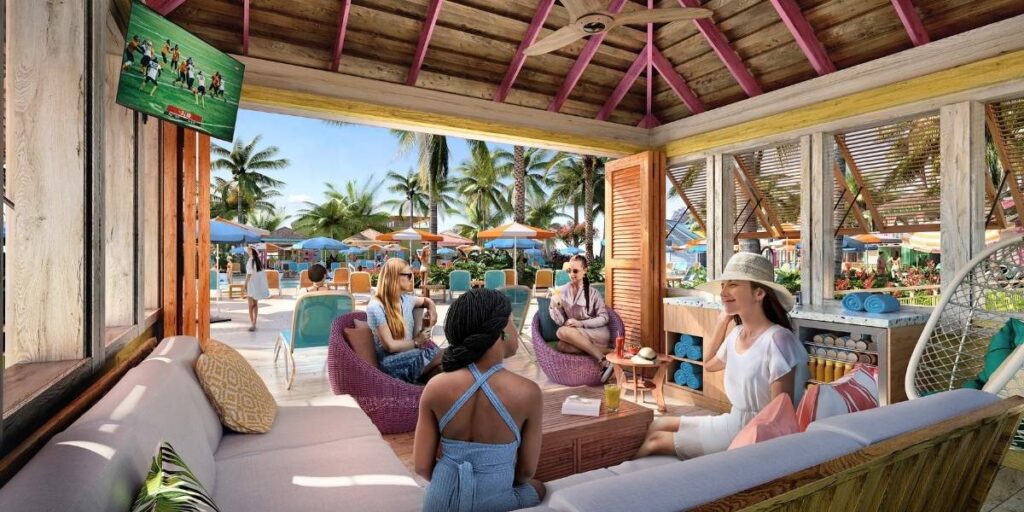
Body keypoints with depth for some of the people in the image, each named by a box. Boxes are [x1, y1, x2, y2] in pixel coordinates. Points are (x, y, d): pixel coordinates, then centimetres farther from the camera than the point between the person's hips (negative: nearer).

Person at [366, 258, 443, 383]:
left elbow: (425, 300, 34)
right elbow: (390, 346, -16)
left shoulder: (406, 299, 11)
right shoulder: (376, 307, -11)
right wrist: (416, 342, -5)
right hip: (392, 362, -7)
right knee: (444, 355, -28)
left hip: (409, 355, 7)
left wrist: (432, 307, 12)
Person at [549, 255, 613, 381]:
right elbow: (560, 321, 0)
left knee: (563, 332, -30)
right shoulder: (561, 291, 3)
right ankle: (607, 351, -22)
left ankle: (605, 362, -26)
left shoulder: (593, 293, -3)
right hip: (576, 335, 3)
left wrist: (581, 323, -15)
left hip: (598, 333, -3)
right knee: (561, 346, -32)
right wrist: (554, 306, -19)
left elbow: (604, 318, -3)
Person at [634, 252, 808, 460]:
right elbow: (710, 365, 22)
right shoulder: (736, 334, 2)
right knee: (656, 425, 3)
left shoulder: (777, 339, -22)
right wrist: (722, 321, 12)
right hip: (733, 422, 7)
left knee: (656, 440, -5)